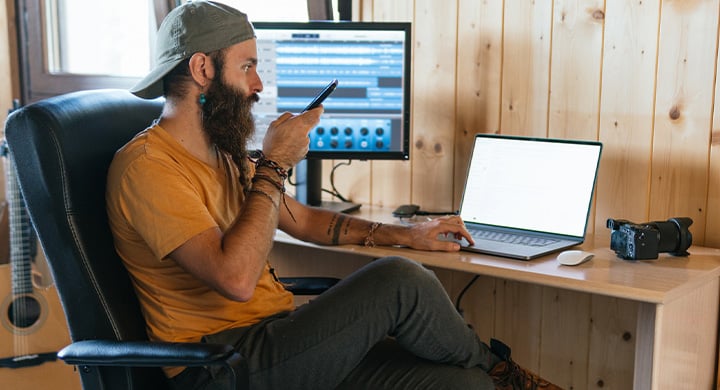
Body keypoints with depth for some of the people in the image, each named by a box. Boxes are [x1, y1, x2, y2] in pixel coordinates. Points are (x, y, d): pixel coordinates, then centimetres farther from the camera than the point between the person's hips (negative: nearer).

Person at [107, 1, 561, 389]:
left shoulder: (225, 157, 15)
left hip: (279, 340, 8)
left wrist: (405, 234, 19)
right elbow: (235, 278, -26)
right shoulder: (146, 165, -14)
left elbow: (306, 220, 26)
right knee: (399, 280, -21)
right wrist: (274, 166, -16)